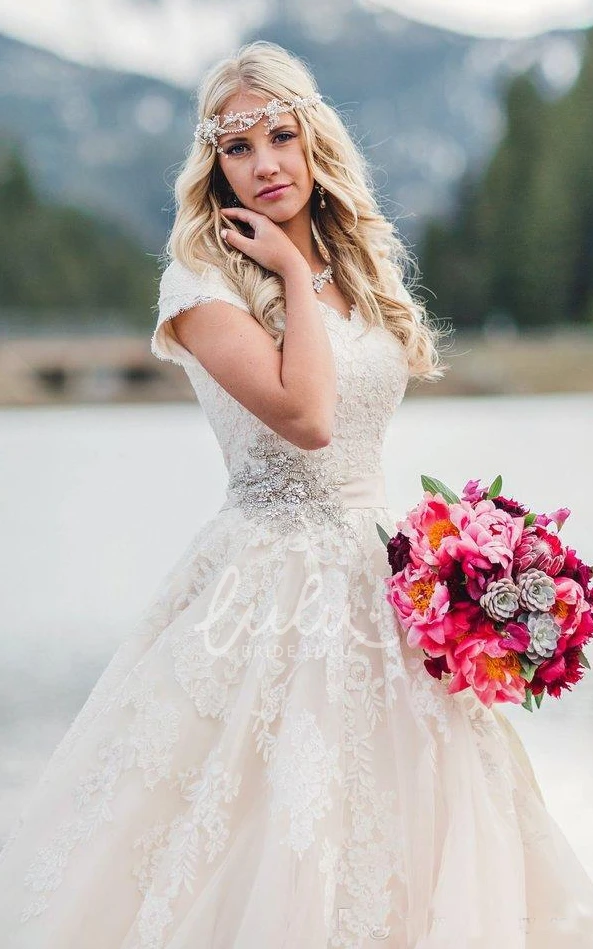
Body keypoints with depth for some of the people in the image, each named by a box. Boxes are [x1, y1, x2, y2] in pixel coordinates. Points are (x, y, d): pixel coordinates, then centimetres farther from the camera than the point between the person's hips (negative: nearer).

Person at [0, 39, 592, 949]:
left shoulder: (362, 269, 12)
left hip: (374, 566, 7)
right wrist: (294, 274, -14)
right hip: (270, 575, -7)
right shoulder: (202, 283, -10)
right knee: (269, 824, -5)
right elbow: (305, 416, -23)